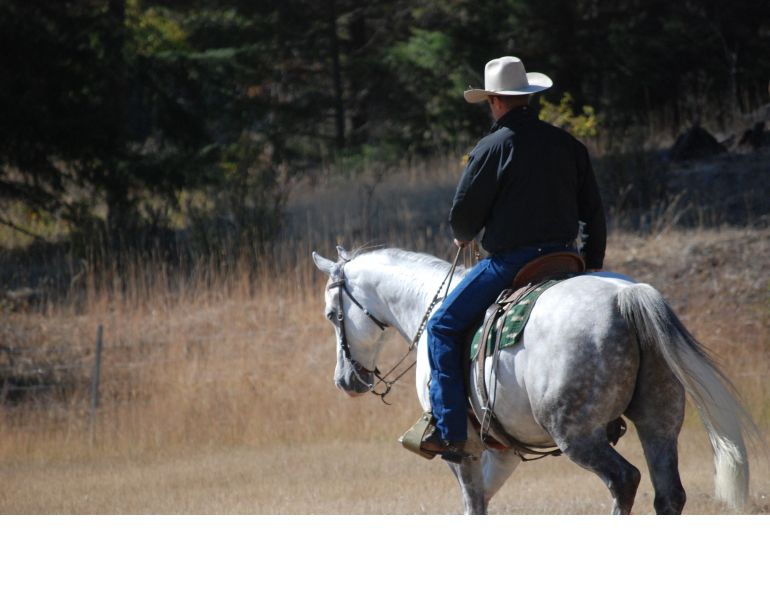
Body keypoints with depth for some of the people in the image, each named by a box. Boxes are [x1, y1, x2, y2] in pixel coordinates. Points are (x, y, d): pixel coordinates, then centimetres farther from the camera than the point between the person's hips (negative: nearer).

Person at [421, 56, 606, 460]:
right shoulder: (568, 145, 8)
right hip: (564, 257, 6)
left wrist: (464, 237, 17)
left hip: (509, 261, -6)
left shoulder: (493, 148, -9)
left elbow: (463, 214, -6)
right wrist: (593, 263, 23)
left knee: (444, 327, 5)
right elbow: (594, 211, 13)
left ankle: (450, 432, -4)